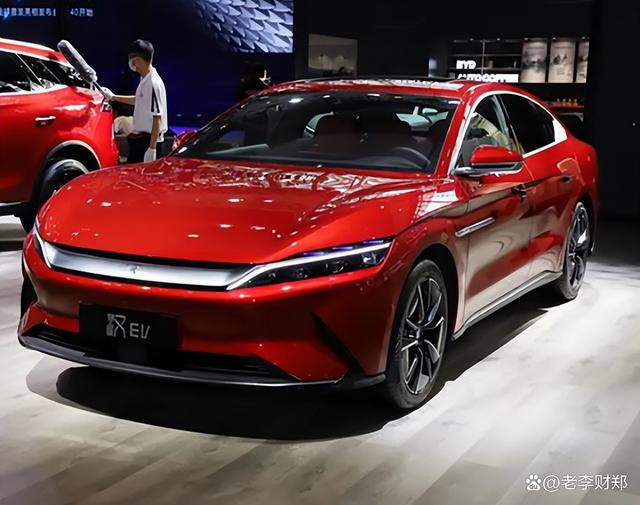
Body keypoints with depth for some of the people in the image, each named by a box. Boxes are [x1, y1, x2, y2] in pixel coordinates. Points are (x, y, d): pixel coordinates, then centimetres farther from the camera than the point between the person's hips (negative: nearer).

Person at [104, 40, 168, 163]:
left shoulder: (154, 83, -20)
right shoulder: (144, 80, 9)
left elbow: (157, 118, -23)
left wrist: (152, 148, -25)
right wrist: (114, 97, 35)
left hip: (150, 141, -10)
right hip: (140, 139, 10)